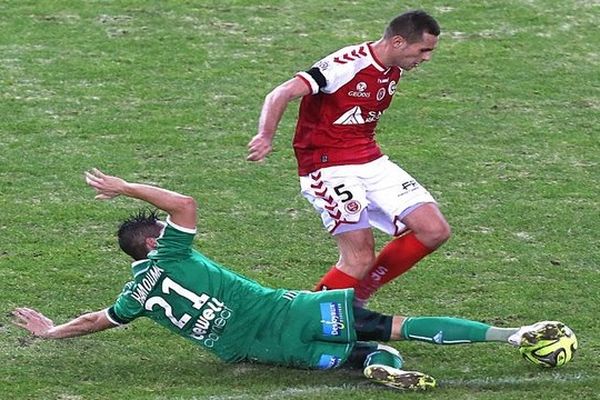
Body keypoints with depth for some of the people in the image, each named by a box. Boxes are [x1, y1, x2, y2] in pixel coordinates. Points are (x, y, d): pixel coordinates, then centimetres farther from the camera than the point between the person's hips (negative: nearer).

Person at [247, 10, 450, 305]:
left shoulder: (394, 70, 7)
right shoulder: (347, 64, -19)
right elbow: (281, 94, -26)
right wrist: (265, 136, -41)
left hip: (371, 162, 8)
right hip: (329, 168, -8)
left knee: (435, 231, -2)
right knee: (361, 260, -19)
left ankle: (358, 294, 11)